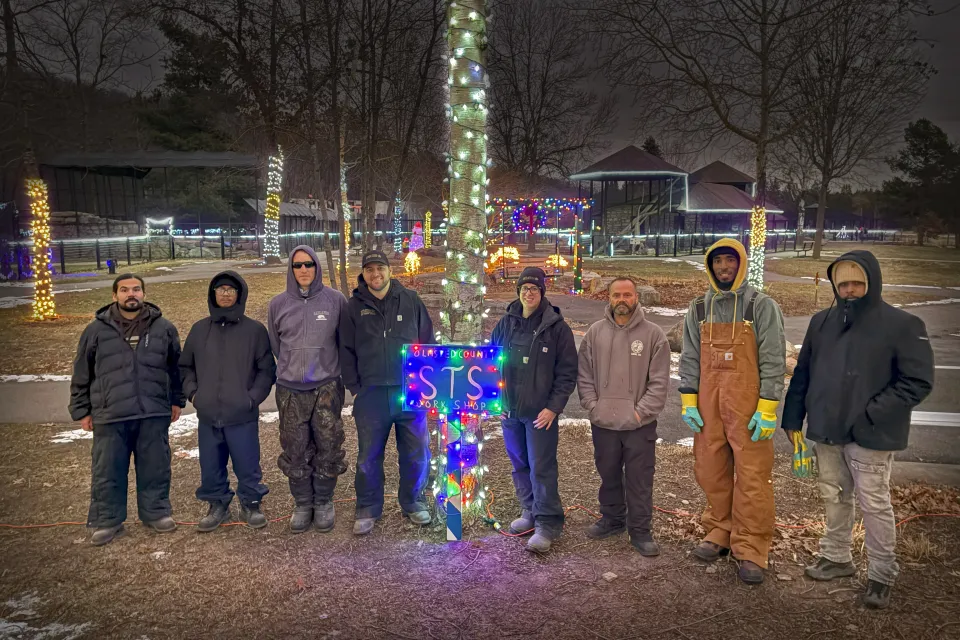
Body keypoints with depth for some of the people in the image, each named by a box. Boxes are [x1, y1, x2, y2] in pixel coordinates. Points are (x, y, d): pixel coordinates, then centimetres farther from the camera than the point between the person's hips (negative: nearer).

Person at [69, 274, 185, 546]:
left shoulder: (163, 327, 5)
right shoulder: (97, 330, 3)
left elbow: (176, 367, 13)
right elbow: (82, 374, 8)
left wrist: (176, 400, 12)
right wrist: (82, 410, 6)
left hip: (154, 413, 1)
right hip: (109, 415, 0)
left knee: (155, 467, 10)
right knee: (108, 472, 7)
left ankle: (156, 512, 26)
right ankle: (107, 521, 21)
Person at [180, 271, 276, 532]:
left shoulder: (254, 330, -2)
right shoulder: (199, 329, 7)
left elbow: (267, 370, 0)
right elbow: (186, 367, 16)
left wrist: (253, 397, -9)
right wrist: (192, 392, 3)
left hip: (243, 416, -3)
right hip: (208, 416, 3)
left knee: (247, 465, 6)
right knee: (211, 467, 12)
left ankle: (251, 504, 25)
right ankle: (217, 505, 30)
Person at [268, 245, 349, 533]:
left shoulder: (335, 300, -2)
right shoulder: (278, 304, 2)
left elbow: (345, 341, 6)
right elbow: (274, 345, 14)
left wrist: (332, 367, 8)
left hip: (327, 388, -1)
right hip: (290, 390, 1)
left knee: (328, 449, 5)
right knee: (296, 451, 7)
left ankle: (324, 502, 21)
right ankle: (303, 504, 23)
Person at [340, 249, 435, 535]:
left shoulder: (410, 300, 4)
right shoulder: (354, 307, 5)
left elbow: (428, 342, 7)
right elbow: (346, 351, 7)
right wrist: (354, 388, 1)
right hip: (371, 394, 0)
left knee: (417, 453, 8)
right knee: (368, 457, 7)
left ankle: (413, 502, 27)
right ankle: (367, 509, 23)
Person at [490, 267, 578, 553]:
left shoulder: (557, 327, -7)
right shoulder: (506, 323, 5)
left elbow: (568, 372, -7)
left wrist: (554, 407, -13)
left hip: (541, 412, -5)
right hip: (510, 410, 5)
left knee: (541, 467, -3)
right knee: (520, 464, 15)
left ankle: (547, 524, 8)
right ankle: (530, 511, 31)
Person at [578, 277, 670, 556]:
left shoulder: (654, 334, -5)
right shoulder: (595, 333, 2)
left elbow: (659, 381, -6)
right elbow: (584, 375, 6)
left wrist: (641, 411, -12)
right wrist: (593, 406, -4)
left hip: (639, 424, -3)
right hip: (603, 422, 3)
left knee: (639, 480, 5)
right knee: (609, 475, 18)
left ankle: (640, 531, 19)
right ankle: (611, 519, 36)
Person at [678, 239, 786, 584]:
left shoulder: (761, 306, -2)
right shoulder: (699, 309, 11)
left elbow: (773, 360, -5)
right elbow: (689, 358, 12)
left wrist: (767, 408, -11)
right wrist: (688, 401, 5)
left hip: (748, 405, -4)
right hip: (708, 403, 4)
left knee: (752, 476, -2)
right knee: (711, 471, 10)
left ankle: (751, 549, 8)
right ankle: (719, 532, 27)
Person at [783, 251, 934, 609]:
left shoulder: (902, 325, -9)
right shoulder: (822, 322, 6)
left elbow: (918, 381, -10)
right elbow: (803, 374, 10)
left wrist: (872, 414, -16)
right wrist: (793, 419, 7)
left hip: (870, 435, -5)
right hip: (826, 432, 5)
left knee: (874, 504, 3)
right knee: (835, 497, 16)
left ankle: (882, 573, 20)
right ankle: (836, 557, 33)